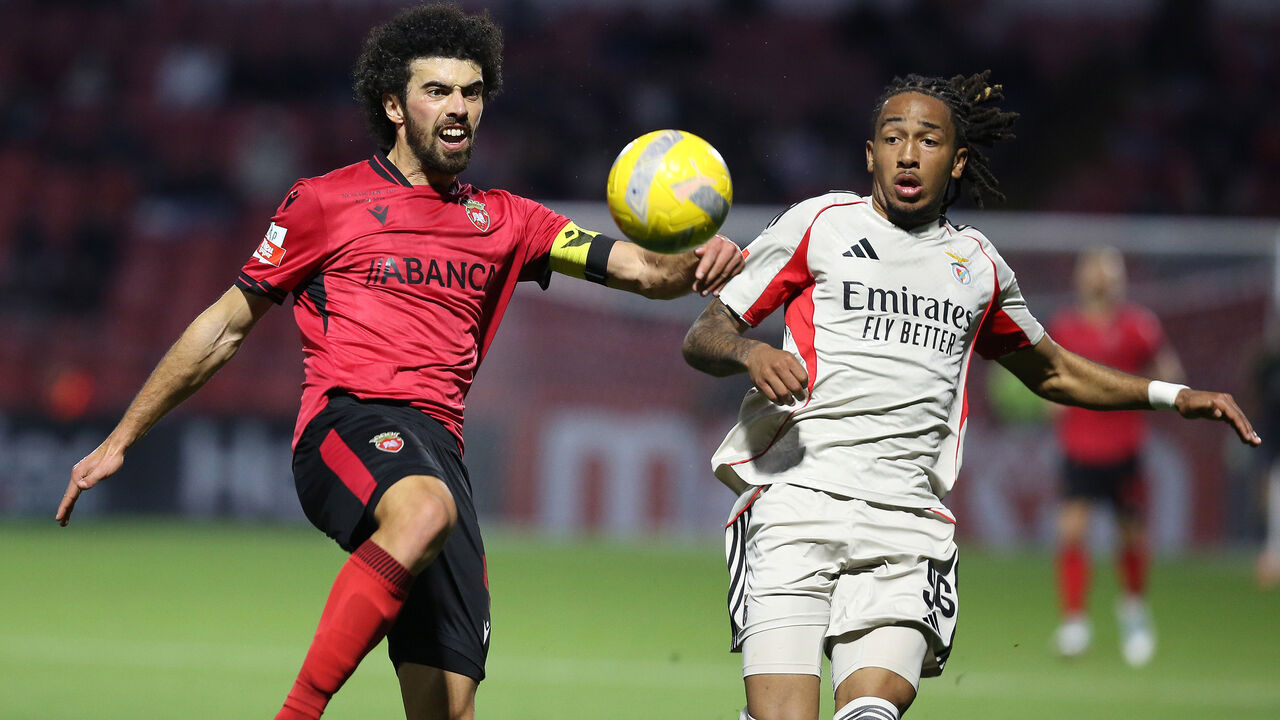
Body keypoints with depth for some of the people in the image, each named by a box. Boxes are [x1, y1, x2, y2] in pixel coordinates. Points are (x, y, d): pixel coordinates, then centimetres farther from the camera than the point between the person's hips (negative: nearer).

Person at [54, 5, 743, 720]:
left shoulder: (503, 220, 23)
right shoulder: (327, 203, 13)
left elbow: (644, 269, 14)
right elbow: (225, 326, 18)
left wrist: (699, 262, -11)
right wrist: (120, 441, 18)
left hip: (438, 447, 5)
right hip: (349, 423, -5)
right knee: (424, 507, -41)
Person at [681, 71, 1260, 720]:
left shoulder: (977, 264, 21)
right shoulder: (820, 223, 10)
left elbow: (1052, 372, 37)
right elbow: (702, 338, 10)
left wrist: (1171, 396, 26)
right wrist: (749, 353, -13)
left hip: (908, 528, 2)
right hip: (796, 495, -2)